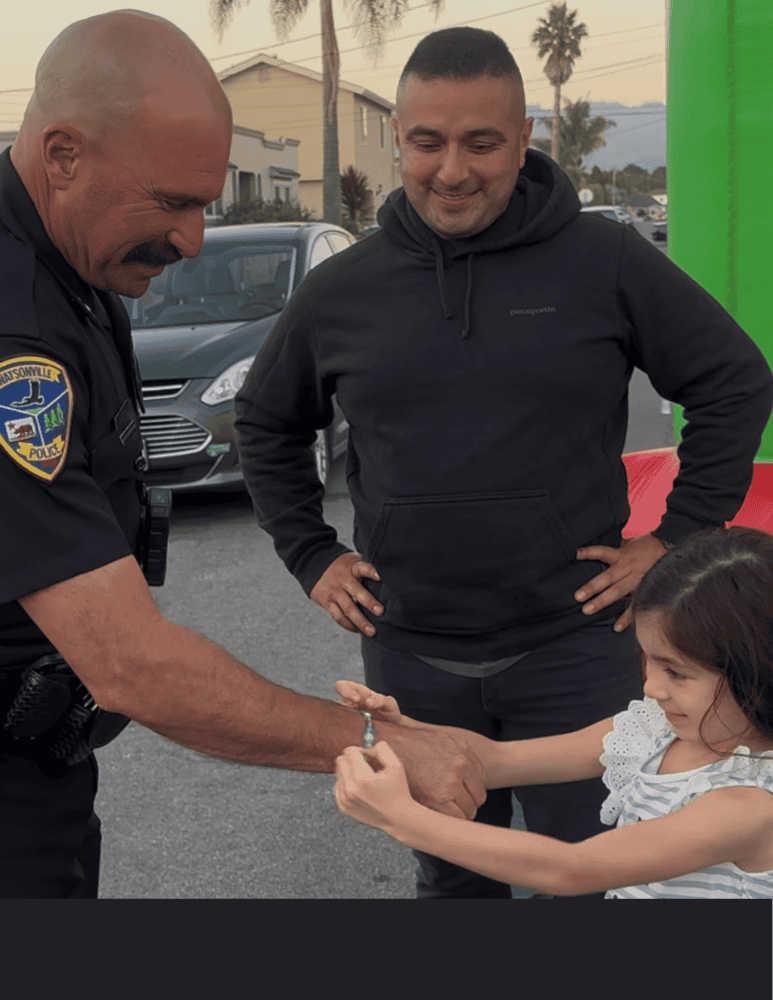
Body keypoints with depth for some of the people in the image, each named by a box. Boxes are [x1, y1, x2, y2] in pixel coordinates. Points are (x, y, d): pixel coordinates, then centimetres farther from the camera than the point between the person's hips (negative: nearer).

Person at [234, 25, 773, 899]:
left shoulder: (605, 262, -6)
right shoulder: (340, 290, 3)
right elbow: (265, 423, 17)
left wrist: (679, 537, -3)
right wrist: (311, 557, 10)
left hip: (574, 644, -2)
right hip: (410, 655, 3)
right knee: (450, 875, 18)